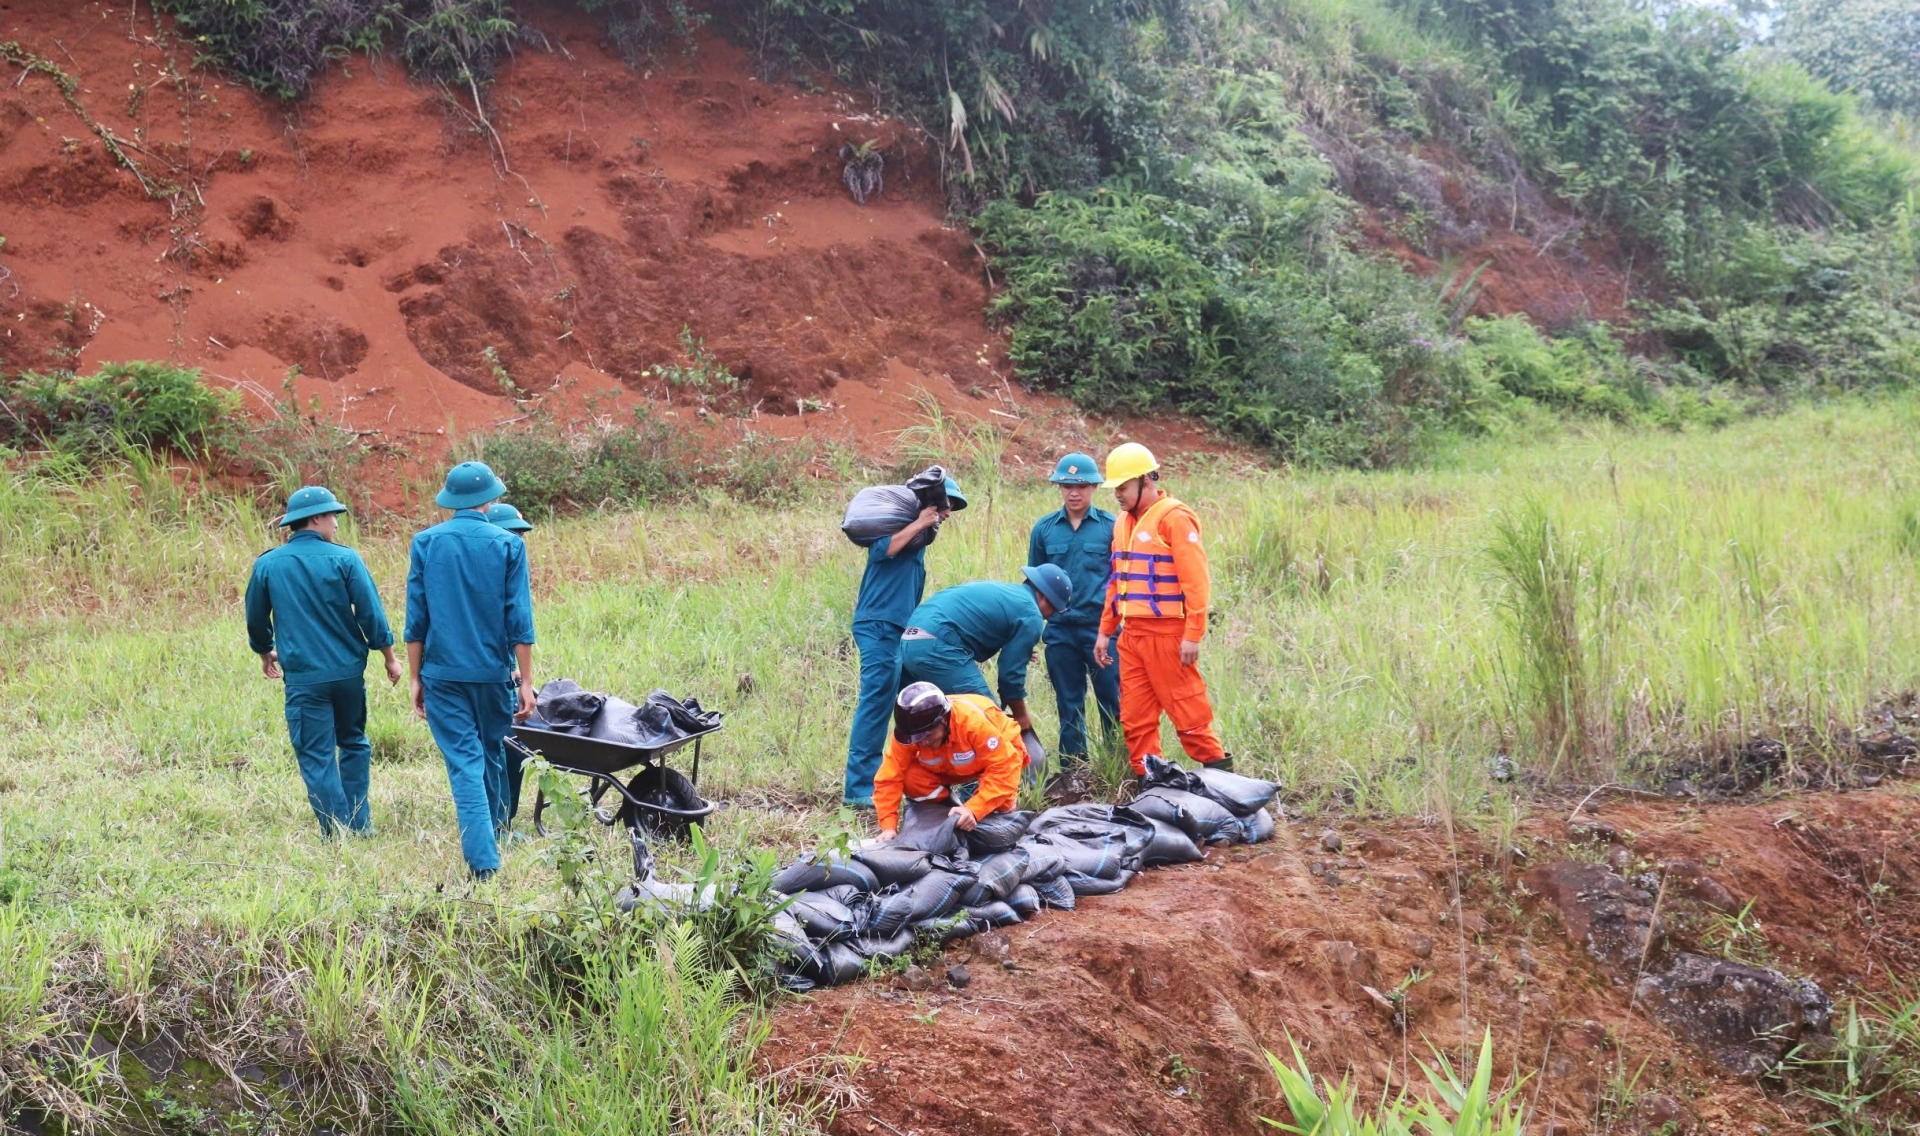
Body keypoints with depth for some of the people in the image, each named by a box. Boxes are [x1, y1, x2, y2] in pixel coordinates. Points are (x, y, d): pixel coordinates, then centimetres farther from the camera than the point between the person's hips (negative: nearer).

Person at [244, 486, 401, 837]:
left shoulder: (267, 564, 1)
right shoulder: (344, 558, -5)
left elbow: (256, 619, 13)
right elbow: (371, 613, -5)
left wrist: (265, 653, 32)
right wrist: (389, 657, 7)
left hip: (303, 677, -1)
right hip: (348, 672, 1)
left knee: (317, 758, 3)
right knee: (354, 744, 19)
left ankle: (338, 833, -1)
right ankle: (359, 825, 20)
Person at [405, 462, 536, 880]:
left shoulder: (425, 543, 0)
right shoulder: (508, 545, -3)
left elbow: (416, 620, 1)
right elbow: (519, 621, -4)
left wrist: (416, 678, 8)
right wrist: (525, 680, 2)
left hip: (442, 673, 0)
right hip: (493, 672, 0)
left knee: (464, 763, -2)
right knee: (494, 758, 19)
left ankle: (483, 860, -13)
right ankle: (494, 840, 33)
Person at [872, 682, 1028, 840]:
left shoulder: (974, 721, -42)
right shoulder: (908, 733, -29)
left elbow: (1004, 770, -40)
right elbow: (889, 777, -25)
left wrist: (973, 810, -48)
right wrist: (889, 826, -36)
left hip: (1002, 752, -4)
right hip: (954, 766, 4)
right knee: (911, 779, -24)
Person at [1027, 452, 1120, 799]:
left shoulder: (1110, 526, 0)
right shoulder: (1044, 529, 6)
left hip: (1102, 627, -2)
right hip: (1060, 631, 2)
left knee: (1113, 701, 0)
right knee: (1069, 705, 9)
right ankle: (1073, 772, 16)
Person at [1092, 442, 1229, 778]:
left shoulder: (1174, 518, -9)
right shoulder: (1123, 522, 16)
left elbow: (1196, 581, -14)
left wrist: (1193, 635, -17)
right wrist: (1106, 631, 18)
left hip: (1166, 634, -8)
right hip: (1131, 634, 8)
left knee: (1187, 711, -4)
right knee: (1134, 716, 8)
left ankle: (1218, 771, 8)